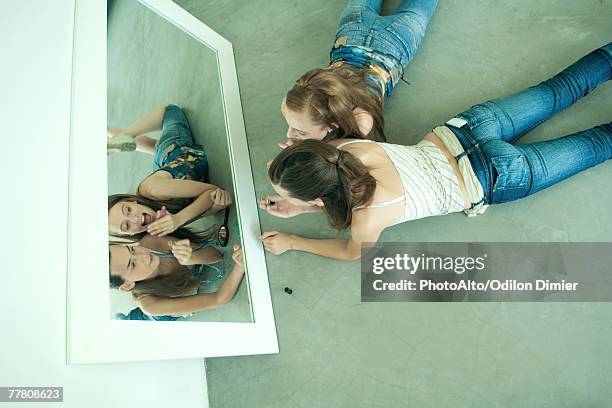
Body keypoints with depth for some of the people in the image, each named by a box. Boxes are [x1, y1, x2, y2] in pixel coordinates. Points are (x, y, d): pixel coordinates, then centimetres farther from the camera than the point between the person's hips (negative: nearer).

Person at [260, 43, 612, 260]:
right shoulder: (346, 148, -20)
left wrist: (291, 242, -5)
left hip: (497, 178, -4)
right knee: (558, 91, 25)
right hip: (465, 129, 4)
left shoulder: (368, 219, -34)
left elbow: (353, 252, -8)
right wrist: (296, 208, -7)